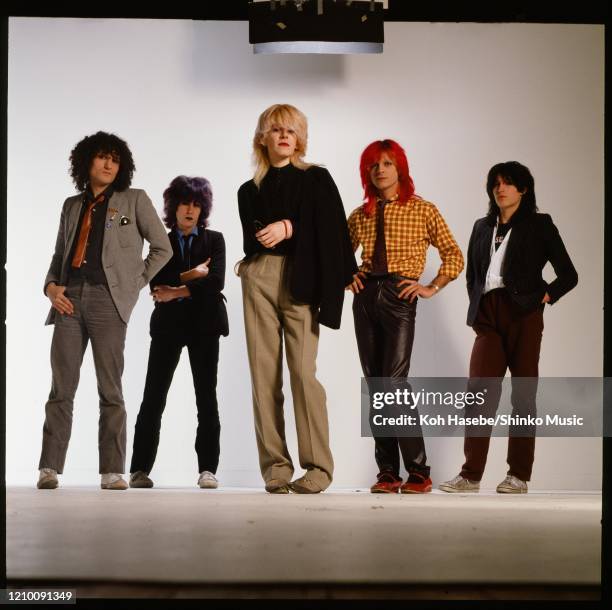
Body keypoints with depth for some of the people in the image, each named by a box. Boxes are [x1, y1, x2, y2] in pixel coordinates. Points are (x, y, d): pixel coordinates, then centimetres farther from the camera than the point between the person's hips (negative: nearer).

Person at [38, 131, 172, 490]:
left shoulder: (134, 200, 11)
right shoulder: (72, 206, 21)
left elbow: (163, 248, 9)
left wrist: (136, 283, 2)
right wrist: (51, 286, 4)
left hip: (107, 299, -3)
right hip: (70, 299, 3)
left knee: (110, 389, -4)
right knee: (62, 386, -1)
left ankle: (113, 471, -3)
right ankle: (50, 468, -1)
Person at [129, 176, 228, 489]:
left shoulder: (214, 240, 9)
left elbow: (216, 282, -6)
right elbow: (156, 284, -2)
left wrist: (178, 291, -10)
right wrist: (191, 275, -9)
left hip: (203, 323, 0)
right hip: (168, 324, 1)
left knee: (206, 395, -2)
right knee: (154, 395, -3)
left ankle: (207, 469, 0)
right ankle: (140, 469, 1)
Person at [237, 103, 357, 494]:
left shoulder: (316, 179, 10)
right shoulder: (250, 190, 19)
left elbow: (328, 234, 0)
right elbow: (251, 239, 13)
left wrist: (287, 230, -12)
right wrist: (282, 231, -4)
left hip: (299, 281, -3)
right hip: (258, 280, 3)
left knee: (303, 371, -13)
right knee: (264, 373, -3)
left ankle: (318, 466, -10)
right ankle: (276, 466, -1)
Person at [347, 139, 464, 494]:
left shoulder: (422, 210, 3)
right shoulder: (361, 215, 13)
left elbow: (454, 255, 3)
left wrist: (432, 288, -5)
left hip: (399, 296, -5)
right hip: (365, 297, 5)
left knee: (394, 382, -15)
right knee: (374, 385, 2)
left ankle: (419, 472, -9)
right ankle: (387, 473, 6)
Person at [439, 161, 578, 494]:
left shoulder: (539, 224, 6)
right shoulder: (482, 227, 19)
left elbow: (568, 274, 6)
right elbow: (471, 274, 25)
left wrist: (544, 297, -7)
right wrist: (477, 308, 11)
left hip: (523, 316, -3)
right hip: (488, 317, 3)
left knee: (523, 393, -1)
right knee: (479, 390, -8)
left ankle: (519, 476, 4)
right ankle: (470, 475, -9)